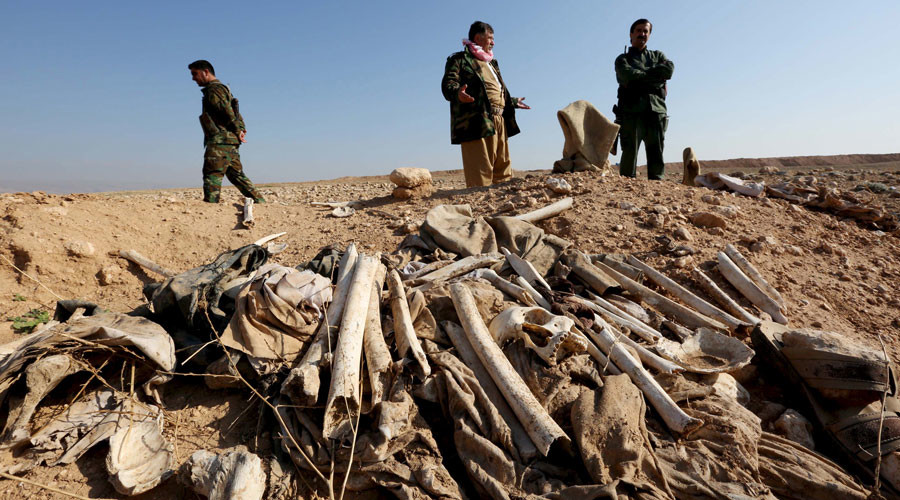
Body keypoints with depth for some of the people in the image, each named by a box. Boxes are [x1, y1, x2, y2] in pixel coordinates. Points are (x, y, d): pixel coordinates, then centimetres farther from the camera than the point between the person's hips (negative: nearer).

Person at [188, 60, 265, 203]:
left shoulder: (213, 90, -6)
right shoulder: (223, 88, 25)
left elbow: (228, 111, -17)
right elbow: (234, 113, 21)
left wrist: (237, 131, -9)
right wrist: (241, 129, 6)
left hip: (220, 140, -10)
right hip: (231, 141, 10)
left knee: (212, 175, -10)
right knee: (236, 174, 12)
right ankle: (260, 202, 10)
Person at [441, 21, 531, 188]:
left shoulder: (491, 63, 31)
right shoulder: (459, 59, 4)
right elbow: (448, 85, -11)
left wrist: (513, 102, 45)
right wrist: (457, 93, -32)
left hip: (499, 122, 9)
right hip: (477, 123, -9)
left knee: (502, 171, 8)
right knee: (481, 173, -15)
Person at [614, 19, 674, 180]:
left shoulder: (658, 56, 26)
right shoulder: (623, 59, 17)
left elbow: (669, 69, 3)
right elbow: (630, 76, -6)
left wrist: (641, 76, -1)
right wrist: (655, 76, 2)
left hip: (656, 111, 3)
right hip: (632, 112, -3)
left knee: (657, 156, -2)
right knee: (630, 154, -11)